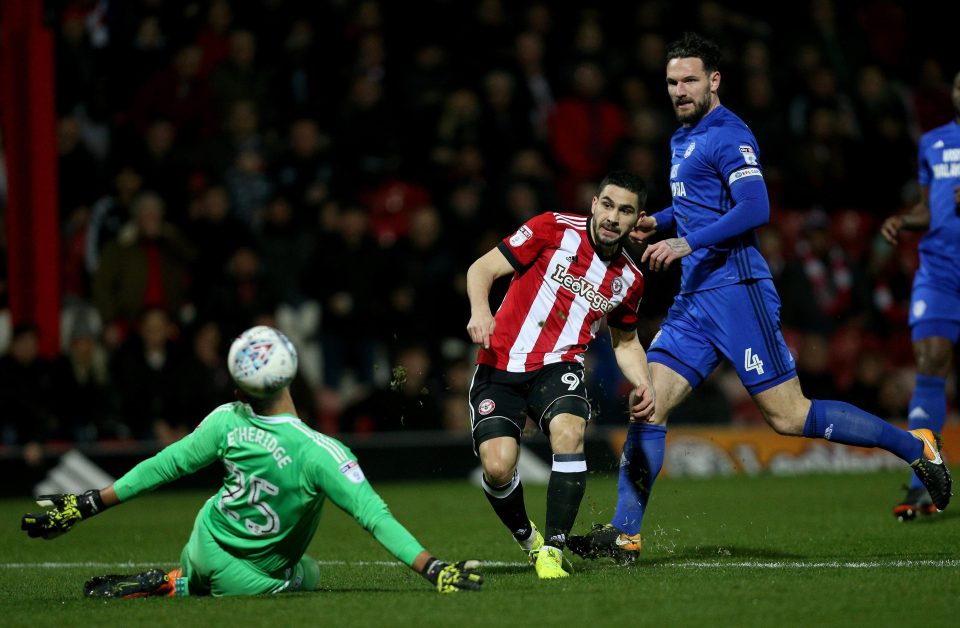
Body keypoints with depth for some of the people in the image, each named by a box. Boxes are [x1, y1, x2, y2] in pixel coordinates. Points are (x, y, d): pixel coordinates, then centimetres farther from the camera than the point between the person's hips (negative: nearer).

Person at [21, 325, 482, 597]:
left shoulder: (227, 421, -17)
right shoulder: (318, 453, -31)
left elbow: (165, 465, -8)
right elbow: (373, 515, -33)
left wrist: (87, 506, 4)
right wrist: (433, 570, -31)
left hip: (202, 547, 7)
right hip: (251, 574, -7)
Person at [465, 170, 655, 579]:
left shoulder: (629, 279, 8)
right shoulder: (555, 230, -6)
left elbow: (625, 341, 25)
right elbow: (482, 269, -5)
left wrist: (642, 384, 6)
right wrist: (480, 310, -25)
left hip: (559, 367, 2)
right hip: (500, 365, -2)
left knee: (569, 433, -31)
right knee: (497, 466, -19)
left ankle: (552, 551, -23)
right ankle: (527, 540, 13)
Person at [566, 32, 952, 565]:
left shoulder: (728, 135, -10)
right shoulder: (683, 138, 19)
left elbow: (754, 208, -22)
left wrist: (687, 242, -27)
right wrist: (658, 221, 19)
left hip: (736, 290, -8)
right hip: (694, 298, 9)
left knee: (788, 416, -7)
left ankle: (915, 447, 6)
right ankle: (623, 536, -1)